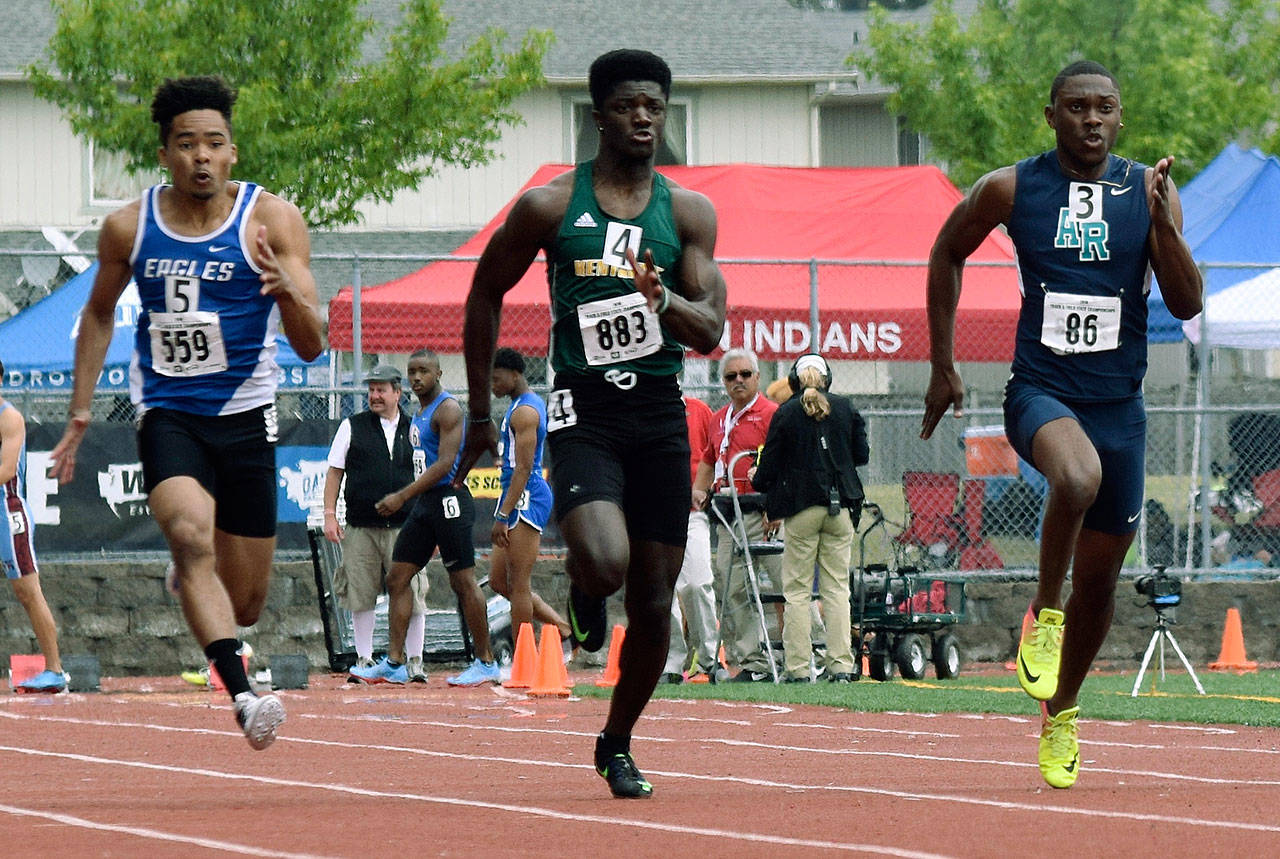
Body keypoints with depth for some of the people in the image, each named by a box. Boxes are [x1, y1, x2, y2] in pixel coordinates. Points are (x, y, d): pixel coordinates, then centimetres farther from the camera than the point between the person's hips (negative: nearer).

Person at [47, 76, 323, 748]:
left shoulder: (271, 220, -7)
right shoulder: (129, 227, -1)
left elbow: (311, 347, -10)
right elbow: (99, 314, 18)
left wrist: (288, 290, -31)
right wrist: (81, 412, 14)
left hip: (245, 416, 0)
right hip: (166, 413, 0)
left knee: (244, 604, 9)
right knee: (190, 532, -31)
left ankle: (188, 578, 47)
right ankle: (243, 698, -38)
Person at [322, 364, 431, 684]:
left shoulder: (414, 429, 11)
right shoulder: (352, 427, 9)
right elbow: (334, 472, 10)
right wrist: (329, 514, 0)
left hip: (404, 526, 0)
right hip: (360, 529, 0)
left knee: (411, 596, -5)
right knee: (361, 597, 1)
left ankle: (414, 661, 3)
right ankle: (364, 660, 10)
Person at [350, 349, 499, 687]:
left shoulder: (448, 409, -12)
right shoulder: (421, 411, 18)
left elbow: (445, 464, -20)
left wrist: (402, 497, -22)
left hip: (449, 500, -10)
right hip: (425, 503, 10)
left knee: (463, 581, -5)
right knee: (397, 579, 3)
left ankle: (486, 664, 2)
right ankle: (394, 664, 3)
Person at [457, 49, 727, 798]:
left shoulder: (688, 212, 6)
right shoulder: (549, 207, 0)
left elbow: (711, 332, 0)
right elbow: (486, 295, 12)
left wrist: (664, 299, -23)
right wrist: (481, 413, 12)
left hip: (660, 412, 3)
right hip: (585, 412, -3)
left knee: (654, 602, 4)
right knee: (606, 563, -27)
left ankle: (617, 745, 23)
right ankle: (583, 589, 11)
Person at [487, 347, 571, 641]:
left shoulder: (524, 411, -14)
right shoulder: (532, 404, 19)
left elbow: (523, 468, -20)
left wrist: (503, 515, -22)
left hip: (526, 499, -11)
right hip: (519, 499, 11)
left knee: (518, 584, -7)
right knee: (499, 581, 11)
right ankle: (562, 627, 12)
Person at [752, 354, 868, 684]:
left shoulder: (786, 413, -4)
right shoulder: (845, 408, 3)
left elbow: (770, 463, -2)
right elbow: (861, 455, 8)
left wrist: (758, 482, 19)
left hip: (802, 507, -2)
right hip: (841, 507, 3)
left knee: (797, 590, 2)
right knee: (837, 587, 6)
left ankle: (797, 667, -3)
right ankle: (841, 665, 0)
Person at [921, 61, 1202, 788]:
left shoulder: (1151, 192, 1)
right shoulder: (1010, 190, -2)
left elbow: (1187, 304, -4)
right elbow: (947, 255, 14)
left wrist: (1161, 221, -18)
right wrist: (943, 365, 12)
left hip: (1119, 404, 3)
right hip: (1040, 393, -3)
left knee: (1099, 576, 9)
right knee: (1079, 477, -37)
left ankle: (1061, 715, 32)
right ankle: (1043, 615, -14)